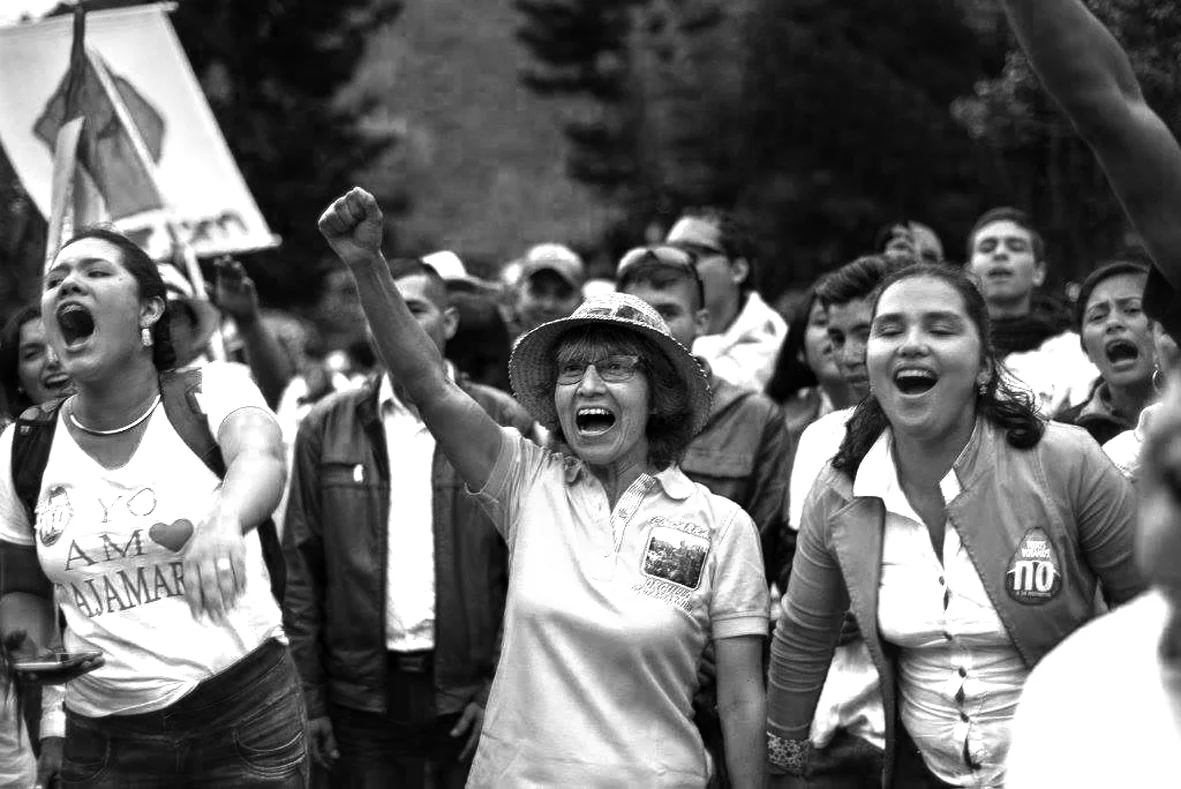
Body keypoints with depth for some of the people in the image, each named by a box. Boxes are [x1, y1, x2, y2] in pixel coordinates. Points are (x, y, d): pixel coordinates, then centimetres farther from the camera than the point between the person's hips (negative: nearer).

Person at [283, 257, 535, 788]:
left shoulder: (504, 425, 0)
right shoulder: (326, 428, 4)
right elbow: (301, 569, 5)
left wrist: (500, 684, -6)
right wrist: (308, 695, 0)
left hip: (468, 691, -1)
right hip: (362, 697, 1)